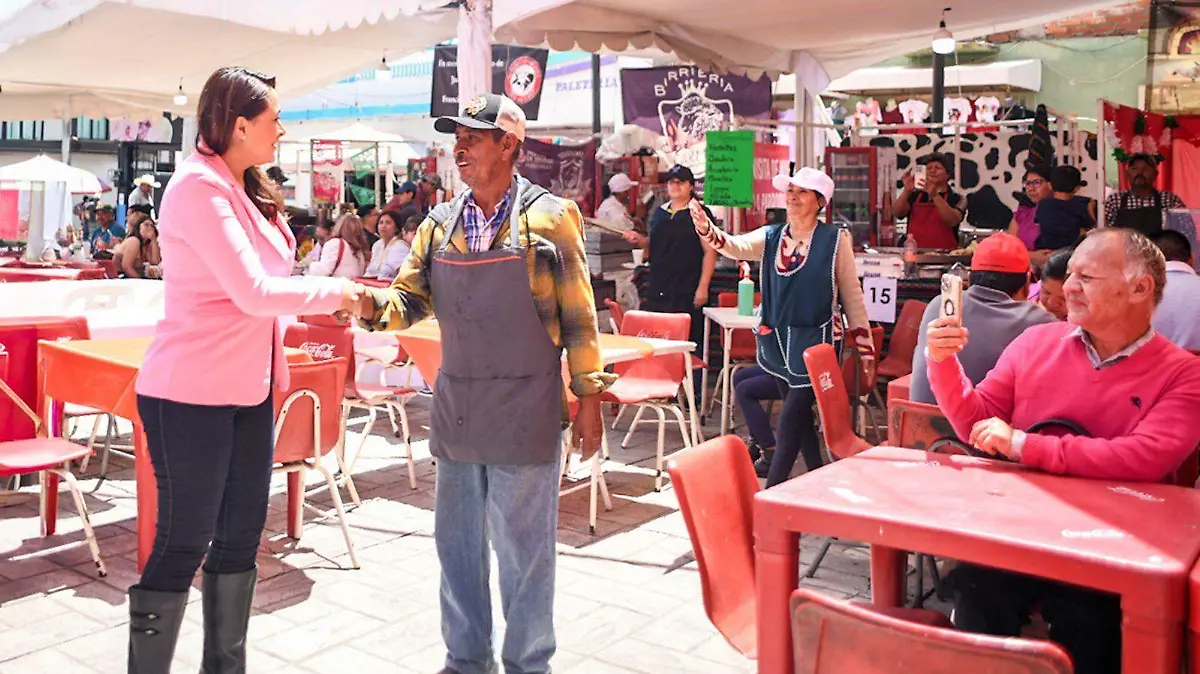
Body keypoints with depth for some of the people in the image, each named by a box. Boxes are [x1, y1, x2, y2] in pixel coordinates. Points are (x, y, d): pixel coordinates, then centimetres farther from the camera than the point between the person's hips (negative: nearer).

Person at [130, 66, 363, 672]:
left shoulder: (246, 189, 13)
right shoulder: (198, 186, -15)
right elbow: (254, 291, -21)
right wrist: (334, 293, -9)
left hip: (248, 391, 9)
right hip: (191, 395, -9)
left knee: (240, 537, 13)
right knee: (183, 543, -1)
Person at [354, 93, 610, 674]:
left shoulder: (550, 217, -5)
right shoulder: (440, 224, 8)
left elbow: (578, 315, -4)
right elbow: (411, 296, 6)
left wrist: (589, 396, -6)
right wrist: (378, 306, -16)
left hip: (526, 411, -5)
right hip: (456, 408, 5)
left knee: (523, 545, 6)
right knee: (457, 541, 14)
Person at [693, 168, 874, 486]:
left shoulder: (835, 239, -4)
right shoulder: (771, 237, 7)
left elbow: (852, 295, -1)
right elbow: (735, 246, -12)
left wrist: (866, 348, 0)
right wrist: (706, 228, -33)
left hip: (814, 341, -5)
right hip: (777, 340, 5)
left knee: (790, 420, -9)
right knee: (800, 415, 14)